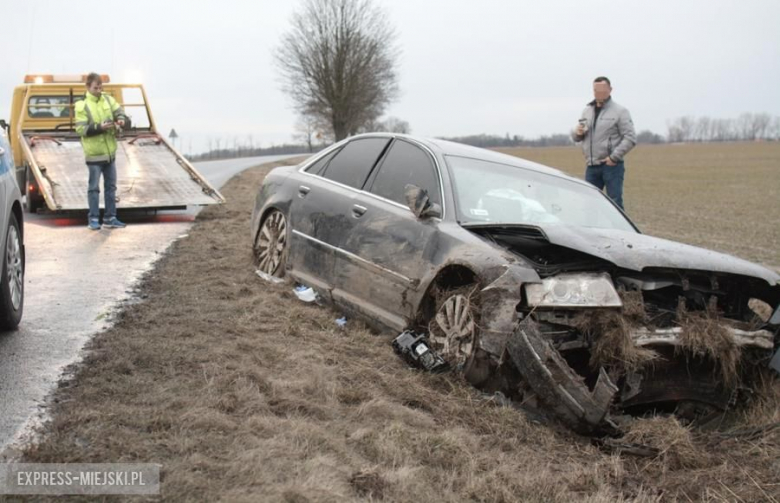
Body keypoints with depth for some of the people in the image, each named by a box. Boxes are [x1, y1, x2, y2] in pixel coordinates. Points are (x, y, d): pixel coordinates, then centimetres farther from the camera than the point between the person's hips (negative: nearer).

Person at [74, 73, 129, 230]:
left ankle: (110, 218, 19)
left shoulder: (108, 100, 6)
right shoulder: (82, 106, -9)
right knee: (94, 187, 1)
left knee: (111, 186, 11)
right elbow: (81, 129, -14)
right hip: (94, 154, -5)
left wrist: (122, 120, -22)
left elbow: (121, 113, 1)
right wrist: (100, 127, -24)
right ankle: (93, 219, 9)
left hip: (110, 152, 5)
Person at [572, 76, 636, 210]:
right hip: (591, 166, 6)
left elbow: (630, 138, -9)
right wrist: (578, 133, -4)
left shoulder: (619, 111, -2)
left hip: (611, 166, -5)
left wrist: (614, 157, -17)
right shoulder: (587, 111, 15)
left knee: (615, 203, -5)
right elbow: (576, 138, 20)